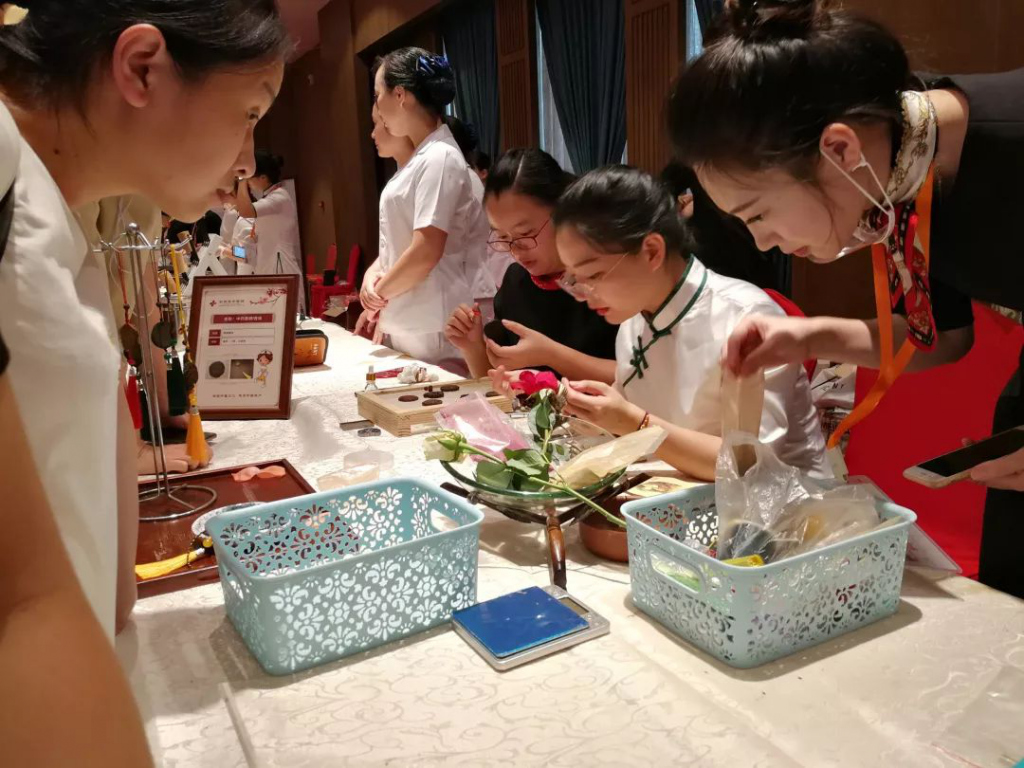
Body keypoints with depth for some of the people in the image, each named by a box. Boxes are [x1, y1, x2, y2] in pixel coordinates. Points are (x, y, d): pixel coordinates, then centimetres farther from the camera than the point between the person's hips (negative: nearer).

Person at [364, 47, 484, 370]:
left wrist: (378, 292, -7)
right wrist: (372, 276, -1)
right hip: (406, 327, 9)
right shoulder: (420, 158, 14)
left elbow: (426, 252, -21)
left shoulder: (440, 158, -14)